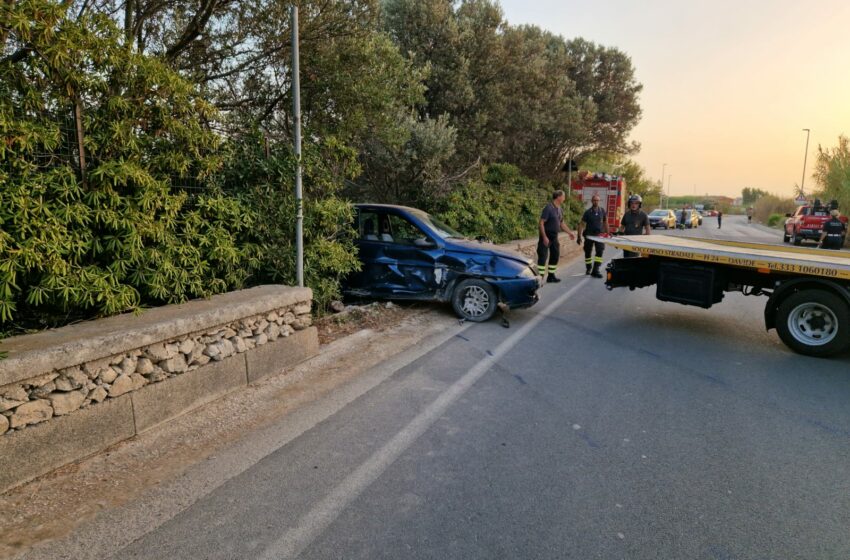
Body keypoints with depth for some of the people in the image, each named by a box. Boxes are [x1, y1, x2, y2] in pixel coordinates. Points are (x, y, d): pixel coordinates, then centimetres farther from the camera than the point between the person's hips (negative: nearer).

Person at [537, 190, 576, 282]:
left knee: (555, 255, 13)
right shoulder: (548, 208, -16)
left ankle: (551, 276, 24)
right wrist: (544, 237, -24)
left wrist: (570, 232, 16)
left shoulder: (560, 210, 10)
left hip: (554, 236, 9)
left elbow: (562, 223, 21)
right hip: (546, 235, -9)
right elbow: (541, 223, -19)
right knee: (543, 256, -9)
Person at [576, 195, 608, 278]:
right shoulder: (587, 212, -3)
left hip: (599, 234, 1)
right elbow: (581, 224, -4)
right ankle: (588, 269, 30)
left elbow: (605, 222, 13)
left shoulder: (602, 211, 4)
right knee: (587, 252, 9)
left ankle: (595, 270, -14)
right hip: (589, 235, -1)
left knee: (600, 251, -14)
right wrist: (579, 236, -10)